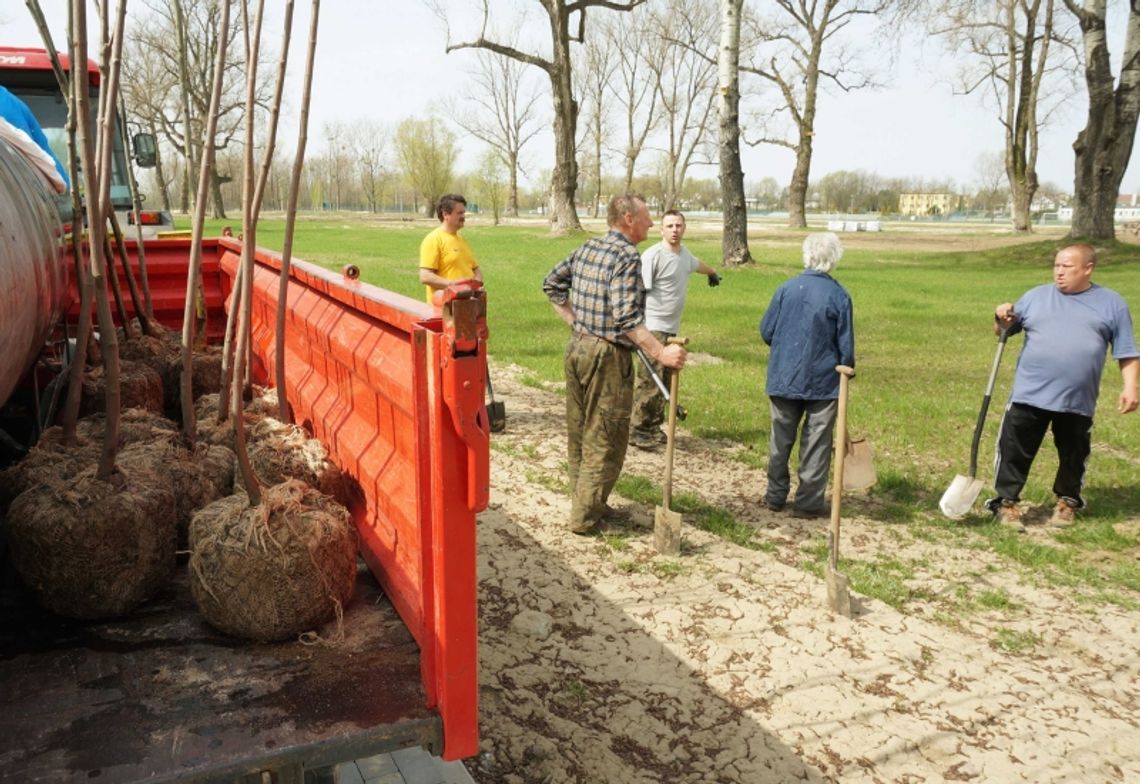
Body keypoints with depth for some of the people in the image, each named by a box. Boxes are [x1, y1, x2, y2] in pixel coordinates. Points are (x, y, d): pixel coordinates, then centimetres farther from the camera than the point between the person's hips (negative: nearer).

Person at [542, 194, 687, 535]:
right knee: (604, 440, 4)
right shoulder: (627, 257, -16)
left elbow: (552, 283, 16)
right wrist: (661, 353, -27)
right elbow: (627, 319, -25)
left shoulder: (587, 248, 8)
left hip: (576, 347, 8)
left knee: (578, 433, 16)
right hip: (607, 355, -8)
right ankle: (585, 516, 11)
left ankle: (583, 502, 29)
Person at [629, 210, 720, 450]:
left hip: (671, 328, 8)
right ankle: (637, 430, -2)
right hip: (652, 327, -8)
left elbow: (697, 264, 38)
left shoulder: (684, 253, 14)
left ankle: (653, 426, 20)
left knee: (664, 381, 11)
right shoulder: (653, 256, -13)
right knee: (649, 381, -10)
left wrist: (713, 273, 59)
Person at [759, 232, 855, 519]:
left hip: (783, 377, 2)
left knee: (781, 439, 14)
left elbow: (766, 331, -1)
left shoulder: (786, 288, -6)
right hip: (823, 380, -2)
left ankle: (776, 495, 23)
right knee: (816, 442, 8)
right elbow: (846, 346, -6)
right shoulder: (839, 295, -10)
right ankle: (809, 502, 13)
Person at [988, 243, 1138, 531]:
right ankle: (1007, 502, 9)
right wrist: (1002, 318, -11)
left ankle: (1067, 501, 33)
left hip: (1078, 400, 0)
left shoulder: (1111, 303, 6)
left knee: (1073, 454, 15)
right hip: (1029, 394, 0)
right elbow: (1005, 330, 12)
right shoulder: (1035, 296, 7)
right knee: (1014, 451, 0)